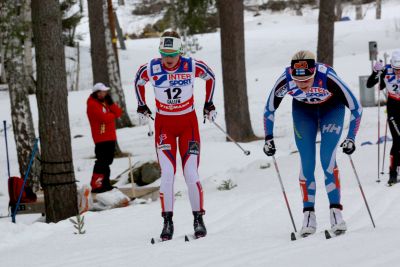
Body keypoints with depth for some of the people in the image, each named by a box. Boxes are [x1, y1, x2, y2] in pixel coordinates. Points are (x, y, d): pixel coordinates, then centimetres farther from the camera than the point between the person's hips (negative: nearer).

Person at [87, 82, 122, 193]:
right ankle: (95, 185, -12)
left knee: (108, 160, 13)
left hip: (110, 137, 9)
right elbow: (104, 117, -21)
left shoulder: (106, 101, 17)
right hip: (101, 137, -9)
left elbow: (118, 113, 8)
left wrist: (111, 103, -6)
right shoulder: (92, 104, -10)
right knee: (102, 161, -12)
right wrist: (113, 114, -2)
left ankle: (105, 183, 20)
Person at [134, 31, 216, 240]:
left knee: (191, 173, -8)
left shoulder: (192, 66, -15)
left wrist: (209, 104, 11)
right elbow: (138, 82, 11)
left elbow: (210, 76, 7)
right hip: (164, 124, 0)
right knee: (167, 174, -11)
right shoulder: (151, 69, -13)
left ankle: (198, 220, 4)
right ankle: (168, 222, -4)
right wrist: (142, 107, 14)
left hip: (188, 123, 0)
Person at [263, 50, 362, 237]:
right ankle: (309, 216, 1)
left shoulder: (328, 78, -39)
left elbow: (356, 108, -25)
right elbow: (269, 110, -12)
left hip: (332, 108, -2)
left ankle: (335, 212, -9)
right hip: (303, 110, 2)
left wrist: (351, 138, -24)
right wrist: (268, 138, -11)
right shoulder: (285, 80, -33)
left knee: (327, 158, -16)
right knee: (306, 162, -7)